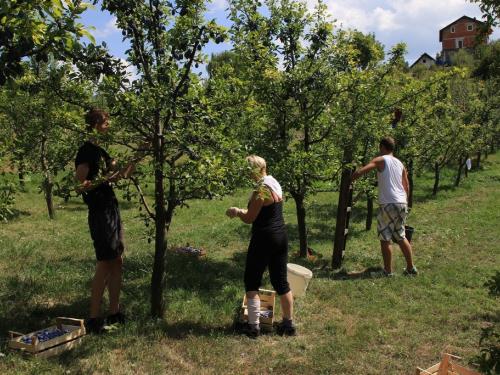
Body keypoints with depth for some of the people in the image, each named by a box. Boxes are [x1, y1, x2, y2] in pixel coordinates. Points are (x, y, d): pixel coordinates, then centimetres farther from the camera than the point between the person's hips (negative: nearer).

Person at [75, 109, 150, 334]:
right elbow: (80, 186, -16)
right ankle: (94, 320, 3)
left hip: (111, 210, 9)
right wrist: (104, 178, -25)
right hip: (99, 213, -9)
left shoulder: (100, 151, 17)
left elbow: (124, 172, 22)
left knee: (117, 262, 11)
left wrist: (140, 152, 17)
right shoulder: (86, 151, -10)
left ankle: (114, 314, 20)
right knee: (105, 265, -6)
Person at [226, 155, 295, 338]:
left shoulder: (261, 189, -18)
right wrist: (242, 211, 16)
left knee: (252, 281, 5)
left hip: (265, 239, -9)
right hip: (281, 236, 9)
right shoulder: (275, 183, 10)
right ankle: (289, 324, 23)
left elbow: (249, 219, -15)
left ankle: (253, 326, 10)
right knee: (281, 281, 15)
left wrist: (236, 212, 4)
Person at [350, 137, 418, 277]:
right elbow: (407, 186, 18)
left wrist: (350, 180, 4)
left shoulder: (381, 160, -3)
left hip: (388, 204, -7)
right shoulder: (400, 164, 16)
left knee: (385, 238, 1)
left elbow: (360, 172, -14)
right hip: (402, 203, 7)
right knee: (401, 237, 19)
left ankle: (388, 271, 6)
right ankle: (411, 267, 25)